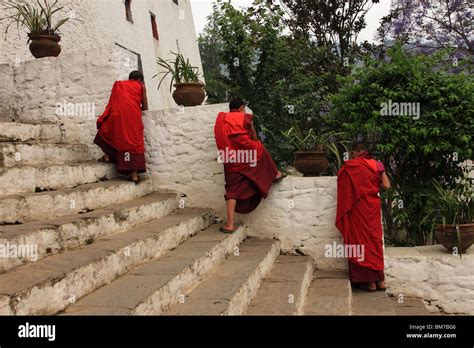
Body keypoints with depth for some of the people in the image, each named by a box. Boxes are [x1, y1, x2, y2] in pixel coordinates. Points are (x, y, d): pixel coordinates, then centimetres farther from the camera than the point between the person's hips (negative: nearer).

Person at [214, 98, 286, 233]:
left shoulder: (221, 119, 11)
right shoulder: (245, 117, 3)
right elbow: (254, 137, 17)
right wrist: (255, 145, 38)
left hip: (230, 159, 2)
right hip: (247, 153, -2)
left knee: (232, 189, 4)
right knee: (261, 149, 29)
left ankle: (230, 224, -2)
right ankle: (276, 174, 49)